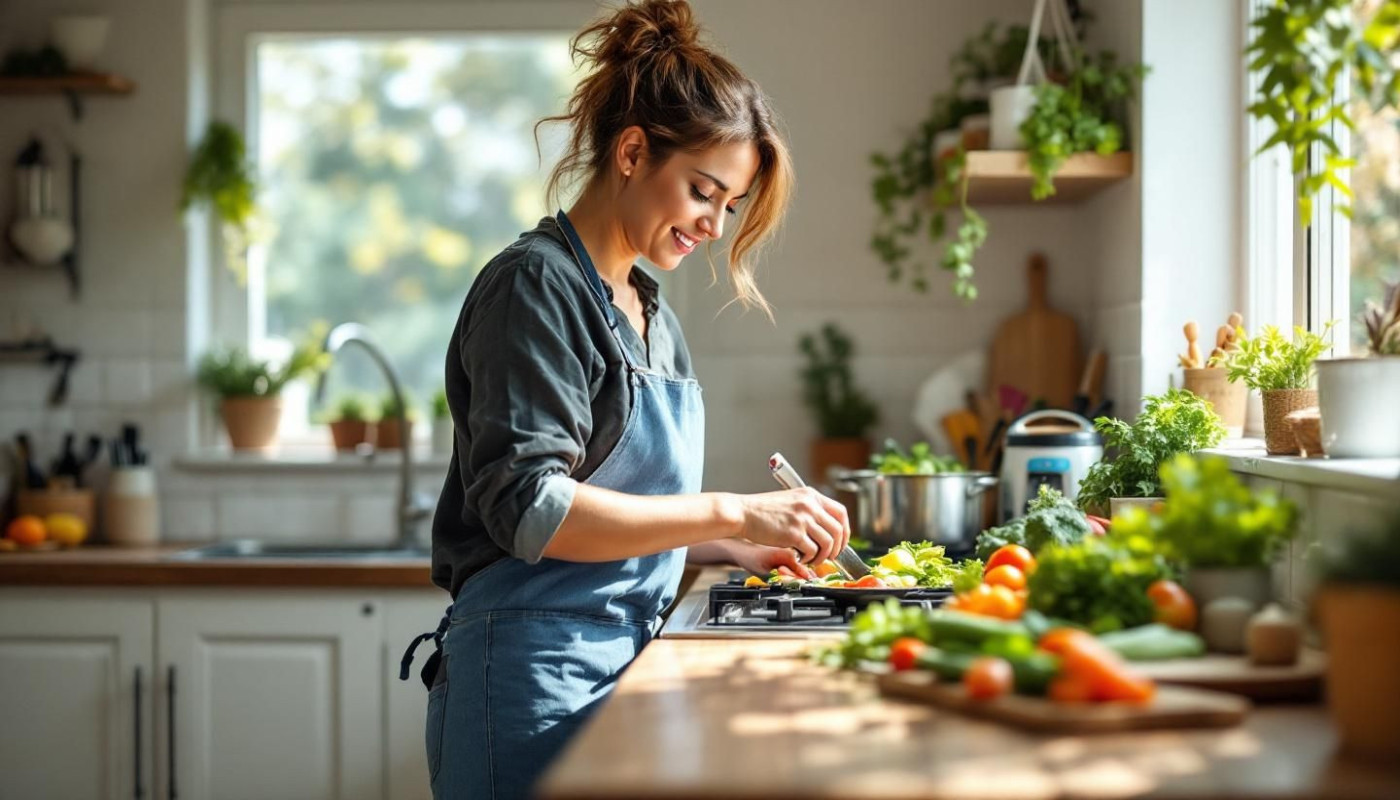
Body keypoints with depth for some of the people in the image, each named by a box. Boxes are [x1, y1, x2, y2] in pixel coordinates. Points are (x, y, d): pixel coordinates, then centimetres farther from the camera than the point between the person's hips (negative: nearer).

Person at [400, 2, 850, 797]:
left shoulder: (652, 310, 16)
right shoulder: (535, 285, -10)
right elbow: (530, 510, -21)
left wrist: (736, 546, 8)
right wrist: (727, 513, -22)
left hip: (628, 664, 8)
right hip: (537, 680, -8)